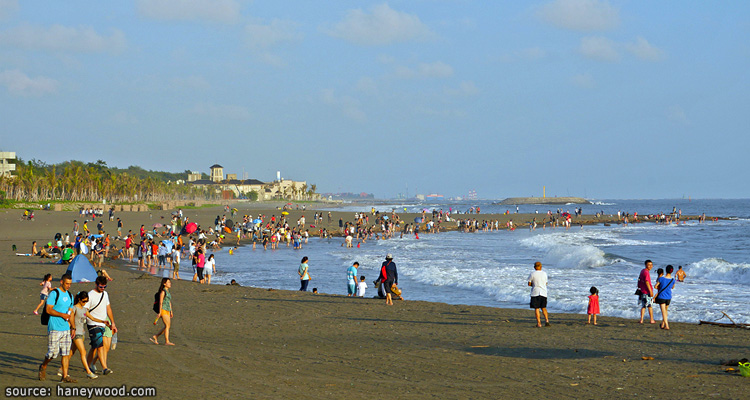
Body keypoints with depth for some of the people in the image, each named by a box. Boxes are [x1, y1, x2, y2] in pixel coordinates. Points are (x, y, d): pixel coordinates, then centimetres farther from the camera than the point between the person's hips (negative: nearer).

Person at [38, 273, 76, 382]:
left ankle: (65, 376, 3)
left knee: (66, 353, 1)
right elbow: (49, 310, -13)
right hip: (54, 329, -7)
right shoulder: (54, 294, -7)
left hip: (66, 329, 7)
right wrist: (62, 315, -20)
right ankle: (43, 367, 22)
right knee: (53, 352, -6)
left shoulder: (70, 295, 15)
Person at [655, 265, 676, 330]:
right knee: (666, 310, 21)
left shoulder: (661, 278, -15)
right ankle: (662, 325, 28)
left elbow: (656, 286, -4)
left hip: (661, 297, -4)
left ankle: (667, 326, -11)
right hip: (668, 297, 4)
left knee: (663, 312, -3)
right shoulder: (673, 280, -5)